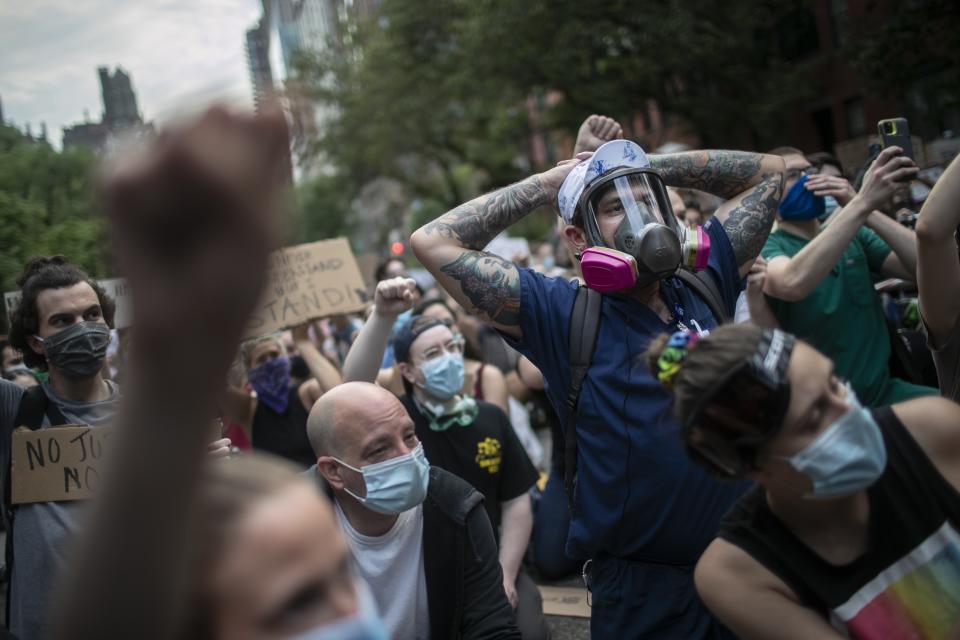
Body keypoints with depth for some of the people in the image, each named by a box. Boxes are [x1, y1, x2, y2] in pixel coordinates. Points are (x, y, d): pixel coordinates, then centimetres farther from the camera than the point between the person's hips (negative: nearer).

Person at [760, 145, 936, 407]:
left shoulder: (854, 236, 12)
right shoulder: (767, 248, -6)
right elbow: (793, 284, -31)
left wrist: (862, 207, -13)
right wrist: (862, 203, -32)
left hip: (883, 389, 6)